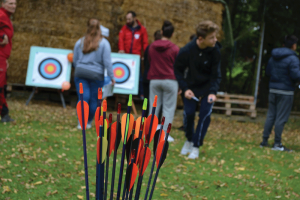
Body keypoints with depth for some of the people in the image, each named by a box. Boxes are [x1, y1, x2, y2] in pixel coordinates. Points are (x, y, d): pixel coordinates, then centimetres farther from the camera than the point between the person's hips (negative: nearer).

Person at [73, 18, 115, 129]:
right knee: (93, 99, 9)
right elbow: (107, 61, -8)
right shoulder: (104, 43, -5)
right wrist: (111, 76, 0)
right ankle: (88, 123, 18)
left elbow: (75, 60, 11)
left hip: (80, 73, 2)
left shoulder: (80, 42, 5)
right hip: (96, 74, -2)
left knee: (83, 97, -1)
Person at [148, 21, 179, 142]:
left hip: (154, 80, 4)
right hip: (170, 80, -4)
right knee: (168, 108, 2)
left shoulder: (152, 47, 4)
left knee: (154, 106, 11)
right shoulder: (174, 49, -8)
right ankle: (165, 133, 0)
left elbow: (149, 62, 12)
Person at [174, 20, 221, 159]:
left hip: (208, 87, 0)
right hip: (191, 86, 0)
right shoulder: (186, 51, -24)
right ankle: (189, 140, 24)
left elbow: (216, 75, -13)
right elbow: (178, 70, -8)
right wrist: (185, 88, -16)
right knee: (188, 113, -4)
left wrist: (212, 92, -27)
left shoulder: (215, 51, -22)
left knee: (205, 115, -9)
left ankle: (196, 146, 4)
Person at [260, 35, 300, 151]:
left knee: (270, 116, 12)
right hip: (285, 91, -7)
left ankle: (264, 141, 15)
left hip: (273, 89, 7)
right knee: (281, 118, -1)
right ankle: (277, 144, 3)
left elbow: (268, 72, 15)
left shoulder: (273, 57, 8)